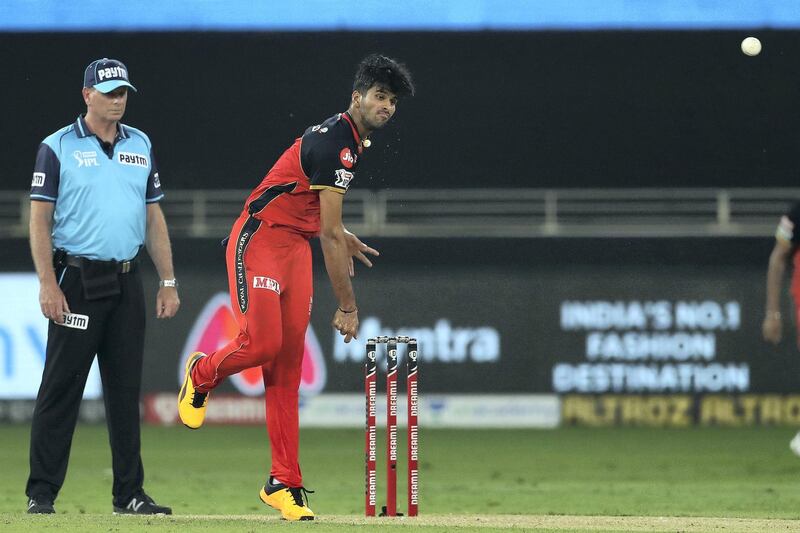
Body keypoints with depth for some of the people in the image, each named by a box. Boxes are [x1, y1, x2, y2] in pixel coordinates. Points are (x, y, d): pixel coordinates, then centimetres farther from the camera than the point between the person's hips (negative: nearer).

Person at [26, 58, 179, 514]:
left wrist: (169, 282, 10)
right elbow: (40, 219, -5)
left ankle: (130, 494, 11)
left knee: (126, 390, 6)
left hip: (127, 283, 5)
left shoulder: (140, 146, 13)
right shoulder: (58, 147, -2)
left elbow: (154, 216, 16)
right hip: (77, 281, -5)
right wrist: (48, 285, -15)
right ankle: (41, 494, -2)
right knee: (61, 388, -5)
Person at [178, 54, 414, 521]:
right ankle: (202, 374, 15)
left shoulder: (355, 140, 13)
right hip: (259, 241, -9)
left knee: (289, 364, 2)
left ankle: (285, 483, 0)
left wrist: (342, 238, 28)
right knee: (263, 343, -21)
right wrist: (348, 305, -19)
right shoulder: (335, 144, -19)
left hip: (297, 249, 9)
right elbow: (330, 234, -21)